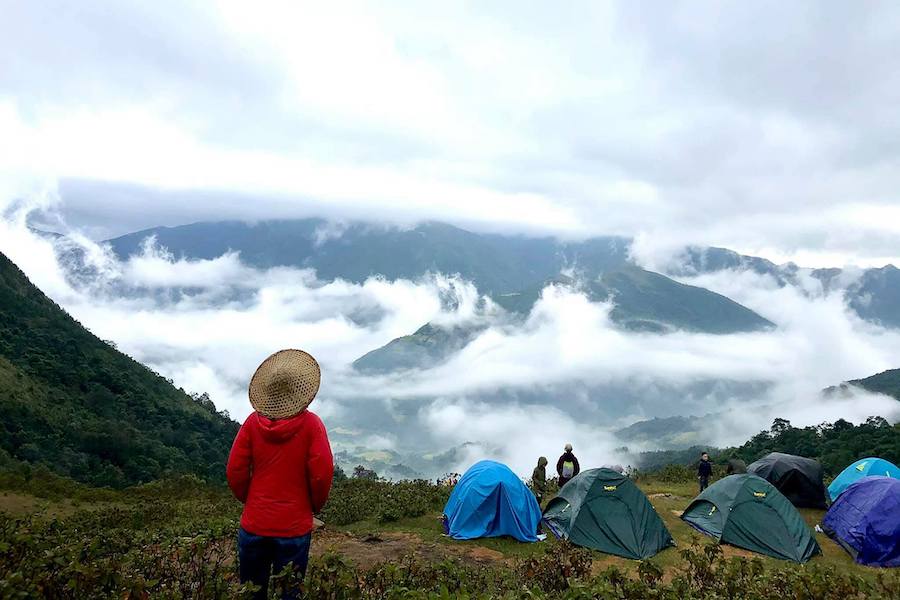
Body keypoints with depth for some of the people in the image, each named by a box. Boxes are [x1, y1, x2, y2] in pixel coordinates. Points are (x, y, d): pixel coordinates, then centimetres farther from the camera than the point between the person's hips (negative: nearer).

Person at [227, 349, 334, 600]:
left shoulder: (253, 421, -4)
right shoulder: (310, 424, -11)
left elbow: (235, 472, -2)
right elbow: (322, 475, -12)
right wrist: (314, 506, 6)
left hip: (254, 525, 2)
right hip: (294, 528, -2)